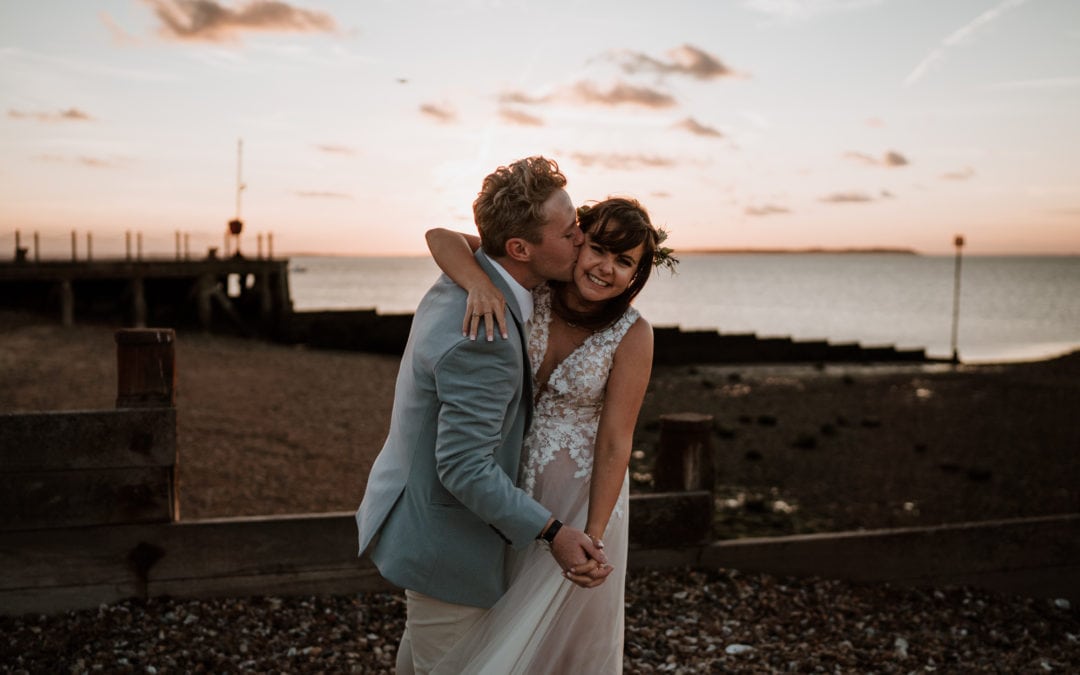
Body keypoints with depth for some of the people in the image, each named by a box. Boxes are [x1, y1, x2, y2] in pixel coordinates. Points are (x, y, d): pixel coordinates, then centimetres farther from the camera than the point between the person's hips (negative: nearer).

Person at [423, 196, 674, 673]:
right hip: (512, 484, 4)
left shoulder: (631, 334, -19)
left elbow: (615, 442, -16)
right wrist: (479, 282, -39)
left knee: (565, 635, 10)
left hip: (579, 494, -3)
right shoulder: (531, 285, -12)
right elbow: (442, 238, -18)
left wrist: (592, 537, -16)